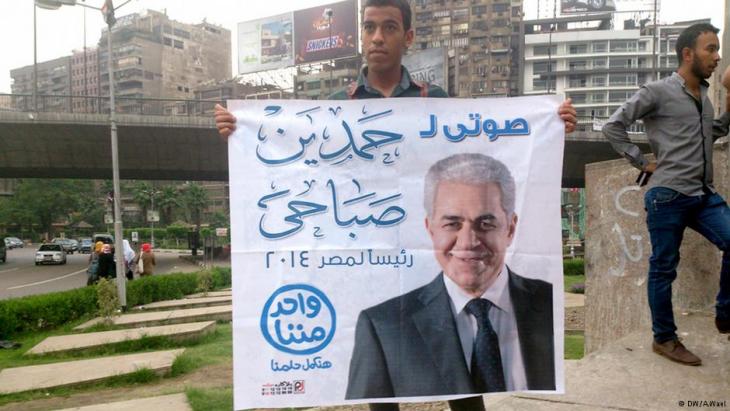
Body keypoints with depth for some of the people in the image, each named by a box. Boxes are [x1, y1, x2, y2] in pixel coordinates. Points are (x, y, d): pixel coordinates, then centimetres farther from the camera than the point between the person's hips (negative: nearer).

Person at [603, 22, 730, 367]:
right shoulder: (658, 92, -6)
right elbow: (612, 127, -8)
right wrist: (642, 162, -7)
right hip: (668, 196, -7)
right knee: (663, 268, 2)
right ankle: (664, 339, 15)